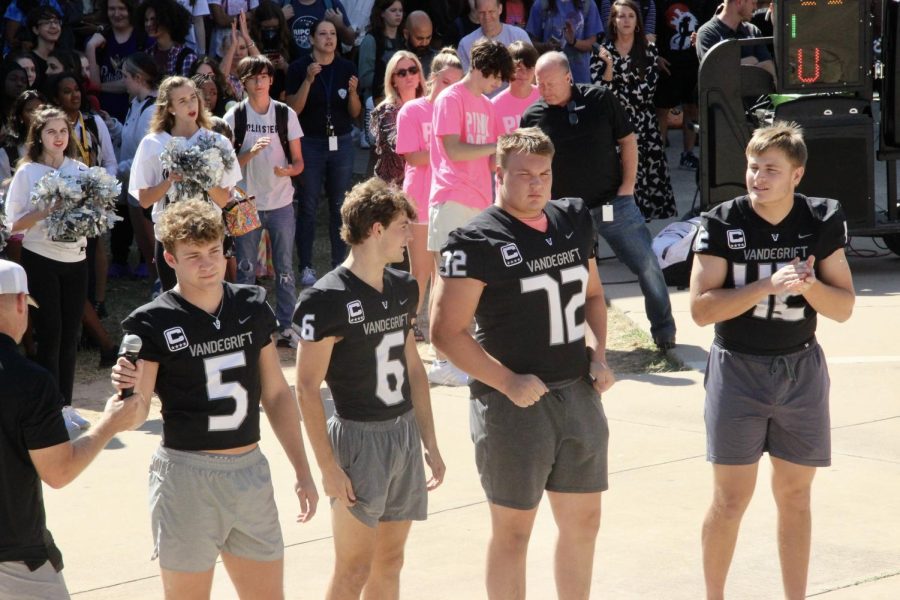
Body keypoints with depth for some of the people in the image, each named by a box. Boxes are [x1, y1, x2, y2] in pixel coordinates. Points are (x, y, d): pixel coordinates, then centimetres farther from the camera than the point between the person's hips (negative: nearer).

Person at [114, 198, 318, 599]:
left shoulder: (252, 307, 4)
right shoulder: (153, 323, -9)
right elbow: (135, 416, -12)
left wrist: (302, 470, 10)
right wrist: (129, 389, -34)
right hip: (187, 473, -5)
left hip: (251, 471, 5)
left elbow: (276, 393, 12)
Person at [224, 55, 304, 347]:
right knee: (245, 269, 4)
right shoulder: (234, 117, -1)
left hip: (281, 203, 1)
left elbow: (299, 161, 5)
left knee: (285, 268, 4)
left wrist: (289, 170, -17)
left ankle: (286, 326, 12)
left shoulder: (286, 114, 2)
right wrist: (252, 152, -20)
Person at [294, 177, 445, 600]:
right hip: (358, 437, -7)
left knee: (389, 563, 12)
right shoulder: (327, 300, -15)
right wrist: (328, 466, -18)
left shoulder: (402, 289, 8)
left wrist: (430, 444, 14)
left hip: (405, 434, 7)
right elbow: (307, 388, -15)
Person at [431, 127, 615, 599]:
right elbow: (446, 331, -15)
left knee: (583, 521, 15)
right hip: (513, 402, -6)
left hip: (578, 395, 6)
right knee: (513, 530, 4)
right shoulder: (477, 241, -12)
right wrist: (508, 383, -20)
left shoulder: (574, 221, 8)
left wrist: (598, 355, 4)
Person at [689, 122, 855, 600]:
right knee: (730, 500, 1)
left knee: (794, 496, 11)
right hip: (738, 369, -2)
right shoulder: (722, 223, -10)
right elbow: (701, 308, -15)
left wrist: (809, 285, -21)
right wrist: (768, 285, -25)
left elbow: (844, 307, -1)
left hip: (801, 369, 2)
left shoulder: (823, 221, -3)